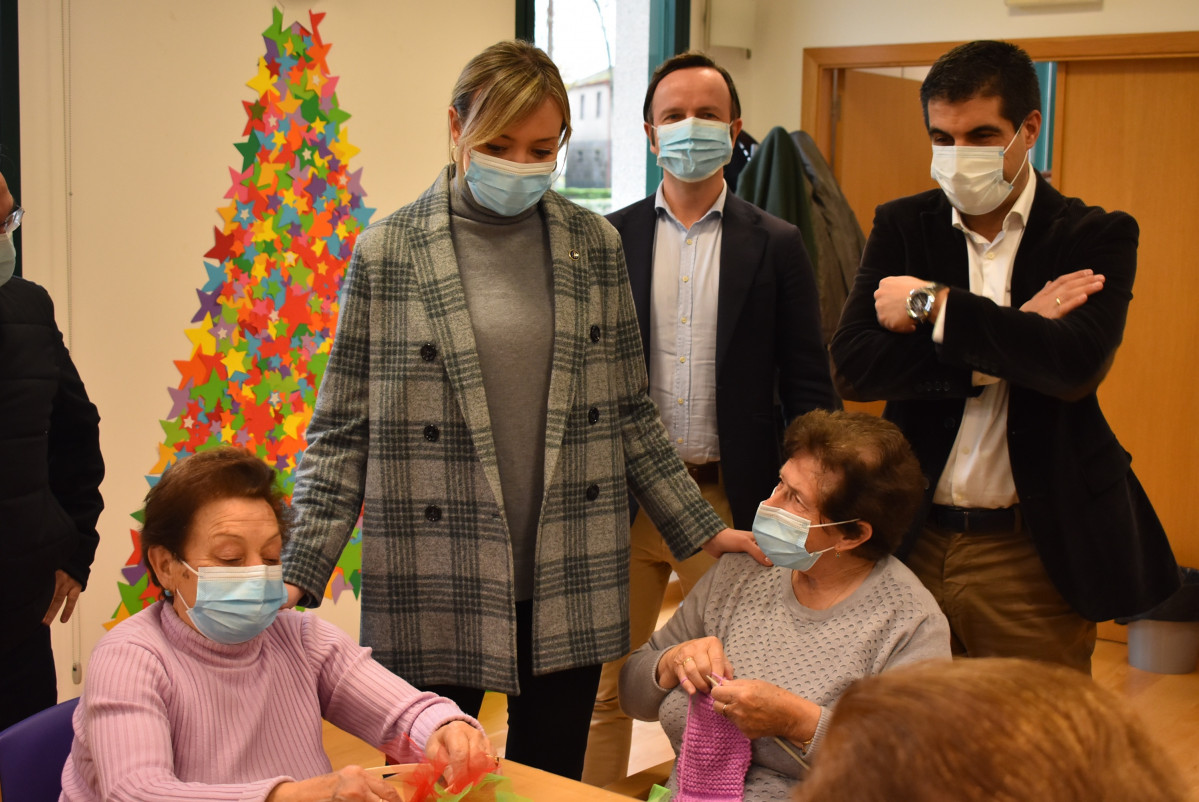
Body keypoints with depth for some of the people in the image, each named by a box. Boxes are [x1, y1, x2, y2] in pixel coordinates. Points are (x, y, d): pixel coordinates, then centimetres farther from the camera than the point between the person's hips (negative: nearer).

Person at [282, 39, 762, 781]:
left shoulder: (595, 246, 5)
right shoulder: (388, 253, -4)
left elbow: (628, 412, 11)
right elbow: (344, 432, -1)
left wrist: (701, 528, 9)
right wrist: (300, 574, -8)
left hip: (568, 587, 3)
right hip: (437, 591, -2)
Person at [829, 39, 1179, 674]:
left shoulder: (1098, 236, -1)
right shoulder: (901, 226, 6)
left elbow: (1077, 364, -20)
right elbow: (851, 367, -7)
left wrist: (933, 305, -14)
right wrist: (1011, 337, -14)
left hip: (1032, 553, -2)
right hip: (914, 540, 2)